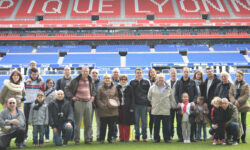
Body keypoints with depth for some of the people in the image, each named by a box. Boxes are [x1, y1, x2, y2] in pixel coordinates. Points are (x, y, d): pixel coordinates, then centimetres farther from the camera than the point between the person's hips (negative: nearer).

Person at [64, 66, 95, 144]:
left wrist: (93, 96, 16)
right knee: (77, 122, -1)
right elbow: (67, 88, 3)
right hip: (79, 102, -4)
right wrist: (71, 97, -5)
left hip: (88, 102, 4)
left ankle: (88, 139, 14)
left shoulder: (90, 80, 13)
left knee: (88, 122, 6)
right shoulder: (75, 80, -2)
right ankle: (76, 139, 7)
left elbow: (93, 89, 31)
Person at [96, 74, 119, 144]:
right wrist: (103, 106, -12)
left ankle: (110, 138, 22)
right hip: (103, 110, -2)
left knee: (112, 125, 5)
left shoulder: (114, 87, 10)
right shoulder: (100, 88, 1)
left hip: (113, 110, 2)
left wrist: (116, 103, -4)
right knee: (103, 125, 2)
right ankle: (102, 139, 16)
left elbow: (117, 97, 15)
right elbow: (98, 99, 0)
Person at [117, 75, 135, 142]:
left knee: (127, 124, 0)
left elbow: (132, 98, 0)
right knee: (120, 124, 6)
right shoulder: (117, 88, 9)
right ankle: (121, 138, 13)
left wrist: (132, 107, -7)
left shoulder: (129, 88, 2)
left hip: (127, 108, -2)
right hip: (119, 108, 2)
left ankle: (126, 138, 7)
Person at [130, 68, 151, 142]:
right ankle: (137, 136, 12)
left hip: (144, 105, 0)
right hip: (135, 105, 1)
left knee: (144, 121, 4)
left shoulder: (146, 82, 6)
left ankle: (144, 136, 11)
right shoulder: (132, 82, 6)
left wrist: (149, 105, -2)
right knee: (136, 121, 5)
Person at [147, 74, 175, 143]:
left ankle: (167, 138, 12)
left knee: (166, 125, 2)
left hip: (166, 110, 0)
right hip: (156, 110, 0)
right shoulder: (152, 88, 4)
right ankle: (156, 138, 14)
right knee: (156, 125, 4)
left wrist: (170, 105, 9)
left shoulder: (168, 88, 8)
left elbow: (172, 98, 15)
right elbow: (149, 97, 16)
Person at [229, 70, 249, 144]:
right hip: (234, 105, 2)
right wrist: (234, 101, -13)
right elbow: (230, 94, 4)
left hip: (243, 105, -2)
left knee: (243, 122, 2)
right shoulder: (233, 85, 10)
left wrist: (238, 101, -15)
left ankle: (243, 138, 9)